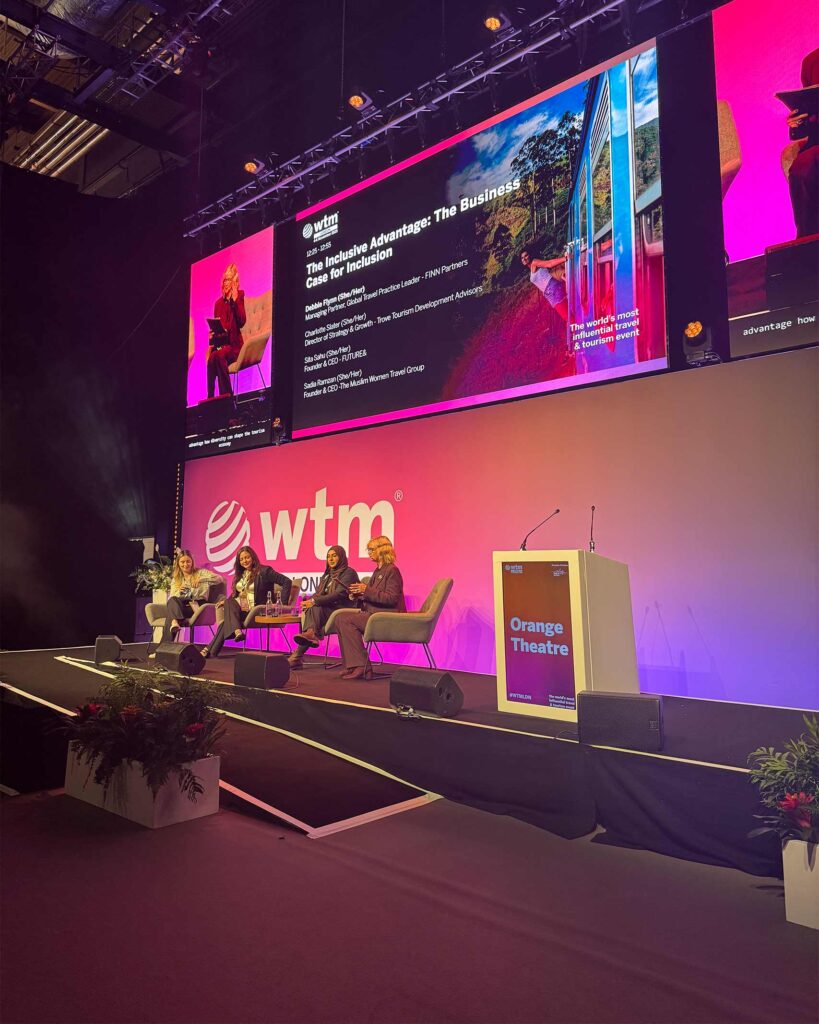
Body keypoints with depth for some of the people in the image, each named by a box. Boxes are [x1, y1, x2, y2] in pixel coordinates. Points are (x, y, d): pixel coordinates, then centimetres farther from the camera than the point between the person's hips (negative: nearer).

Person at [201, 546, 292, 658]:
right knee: (228, 602, -27)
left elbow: (287, 582, -11)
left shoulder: (264, 571, -4)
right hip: (238, 608, 6)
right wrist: (226, 601, 4)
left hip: (255, 610, -6)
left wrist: (283, 603, -15)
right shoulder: (240, 574, 20)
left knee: (227, 620, -27)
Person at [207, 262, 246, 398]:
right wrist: (212, 338, -6)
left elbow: (242, 322, -8)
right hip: (220, 343, 3)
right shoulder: (218, 303, 16)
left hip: (234, 345, -3)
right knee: (212, 357, -29)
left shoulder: (239, 296, 5)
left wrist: (235, 301, -13)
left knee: (219, 355, -34)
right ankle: (210, 397, -29)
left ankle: (226, 395, -29)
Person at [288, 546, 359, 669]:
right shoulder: (327, 574, 24)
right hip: (326, 610, 7)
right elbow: (318, 593, 17)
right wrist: (309, 601, -7)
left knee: (315, 609, -32)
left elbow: (339, 594, -15)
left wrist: (314, 601, -21)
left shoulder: (348, 573, -1)